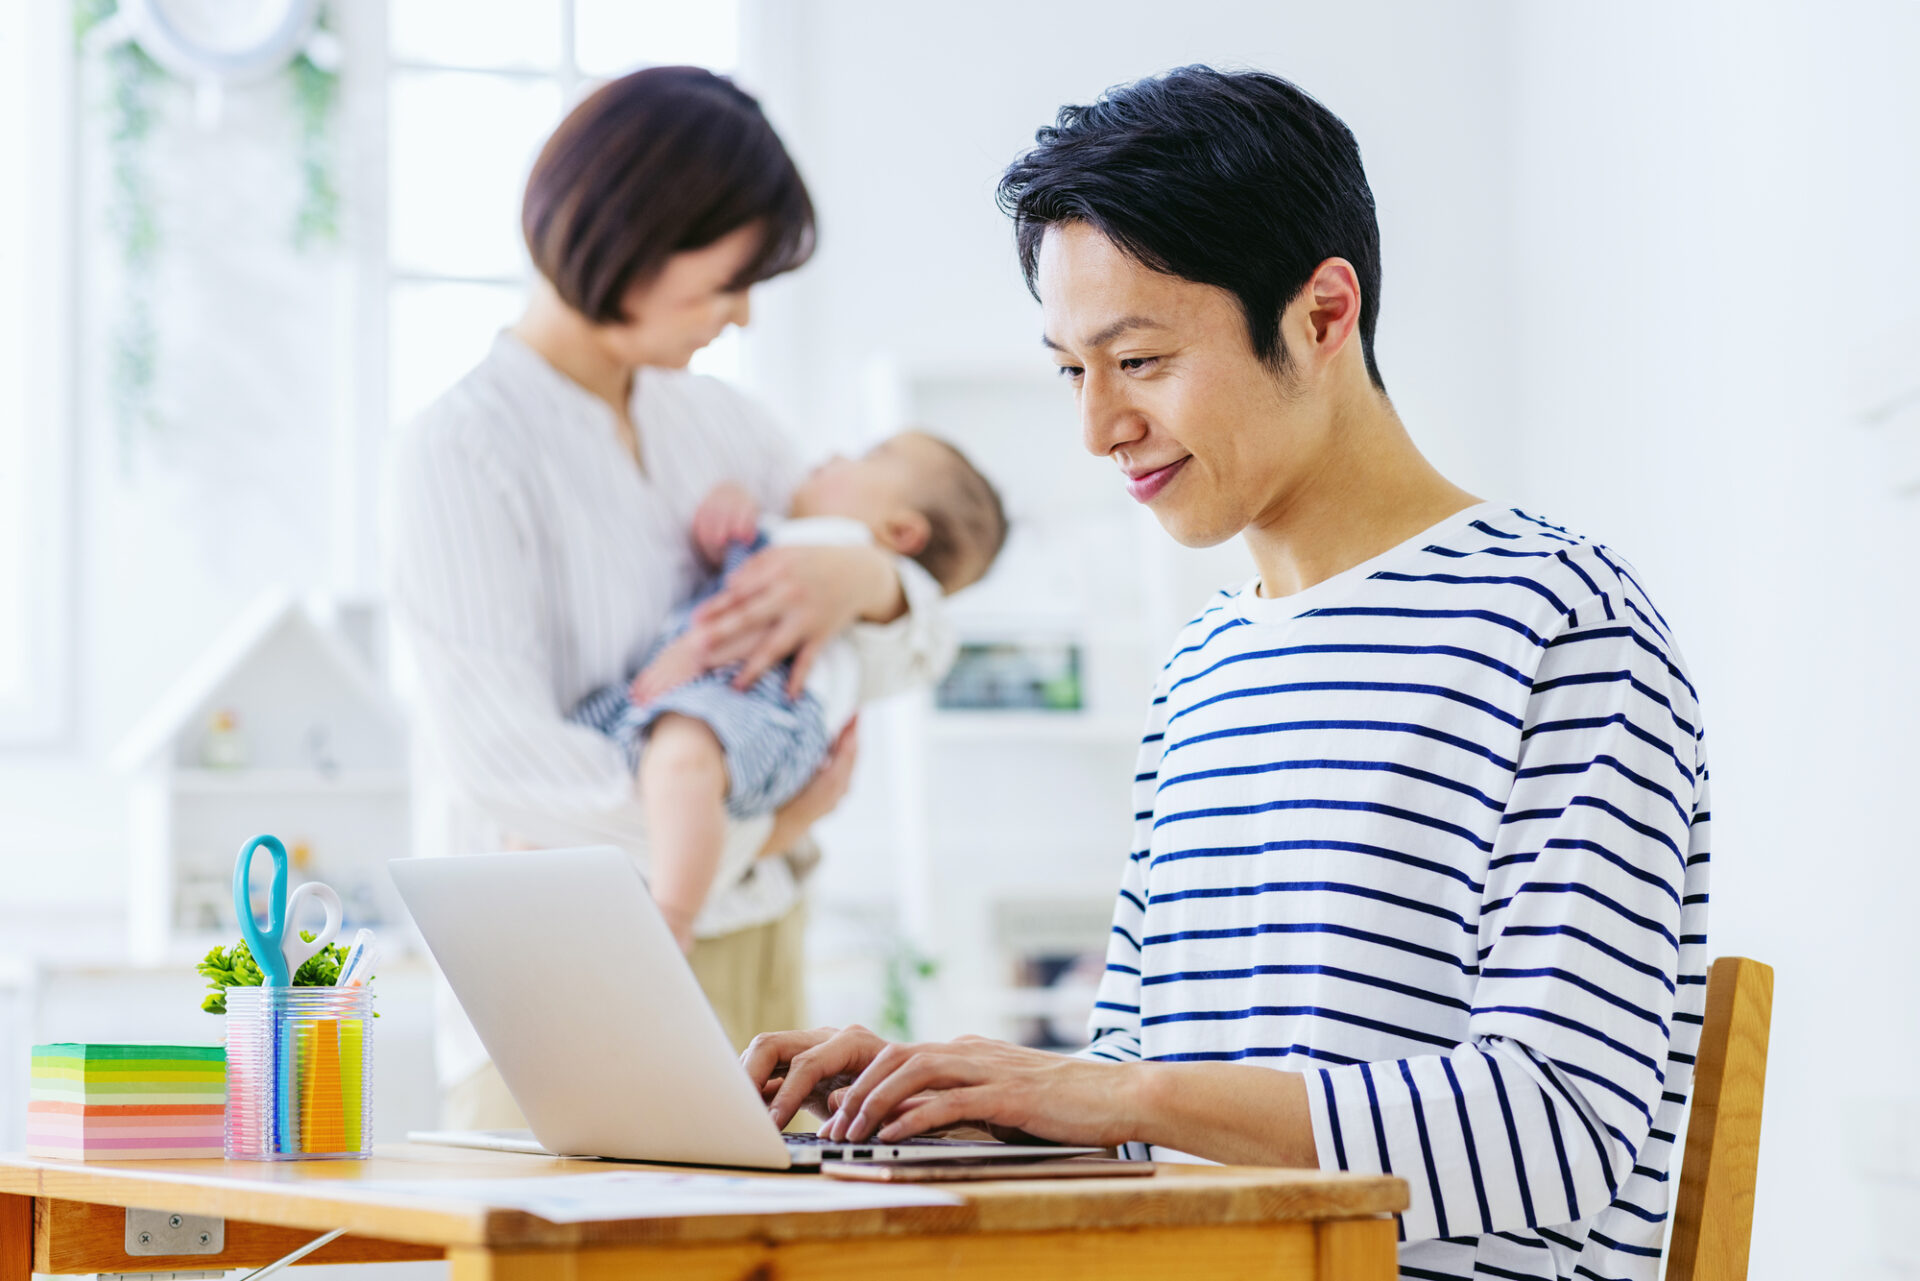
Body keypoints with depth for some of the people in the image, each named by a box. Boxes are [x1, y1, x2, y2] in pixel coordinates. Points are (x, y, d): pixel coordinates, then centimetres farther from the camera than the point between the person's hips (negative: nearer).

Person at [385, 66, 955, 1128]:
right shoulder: (458, 455, -10)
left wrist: (867, 582, -11)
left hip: (758, 954, 6)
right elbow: (509, 768, -20)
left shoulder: (715, 422, 11)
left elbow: (915, 656, 13)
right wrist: (762, 828, -13)